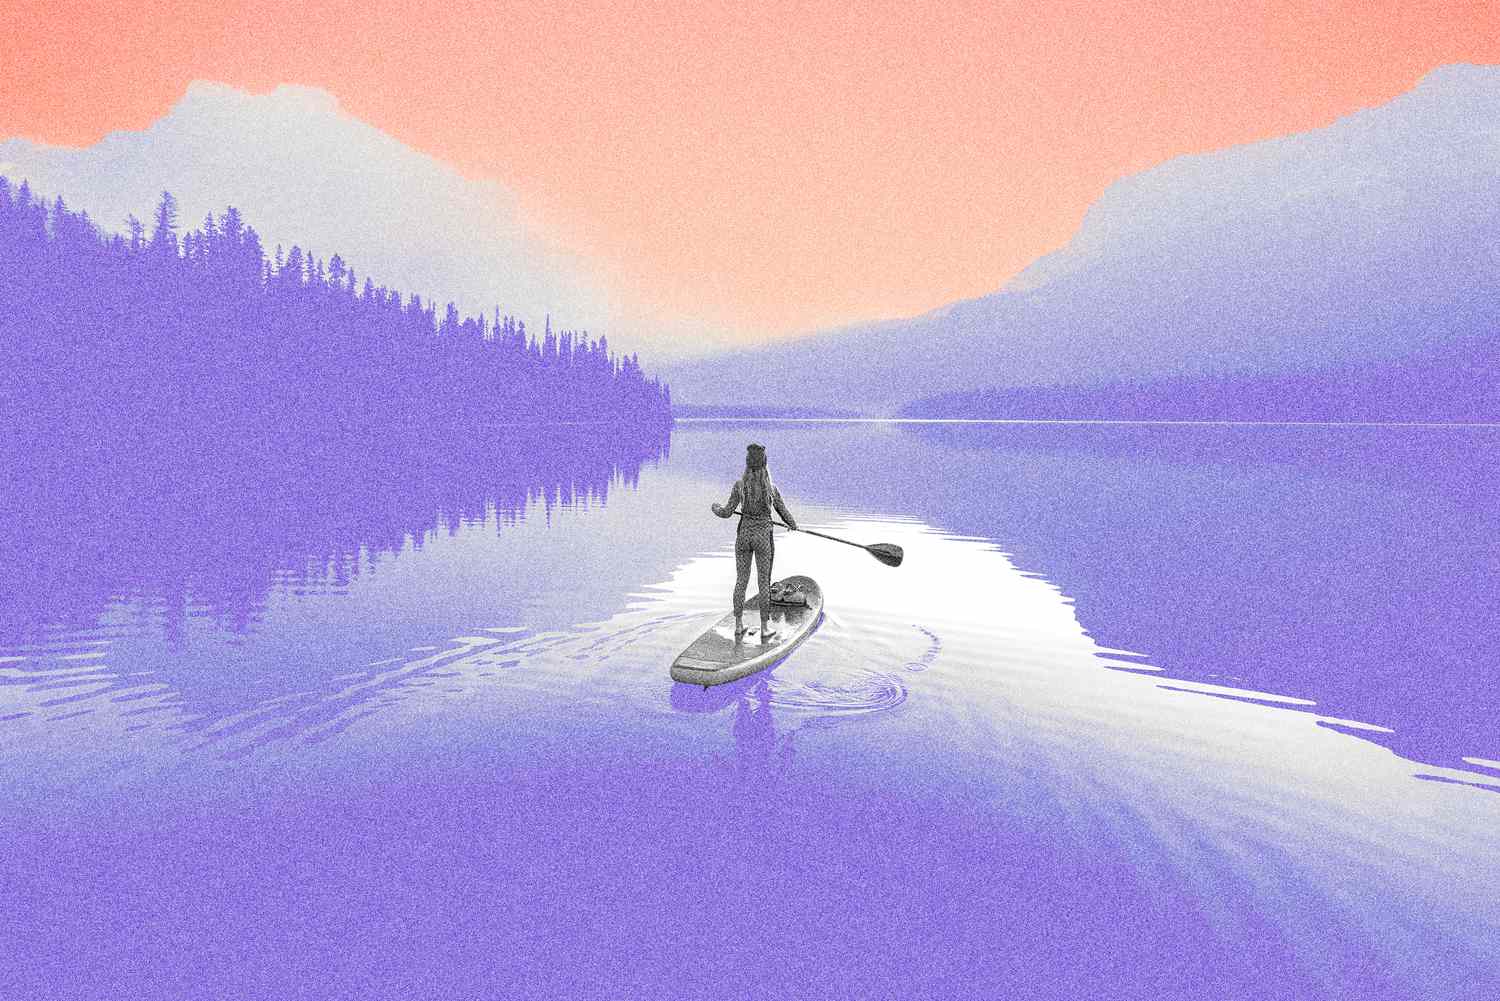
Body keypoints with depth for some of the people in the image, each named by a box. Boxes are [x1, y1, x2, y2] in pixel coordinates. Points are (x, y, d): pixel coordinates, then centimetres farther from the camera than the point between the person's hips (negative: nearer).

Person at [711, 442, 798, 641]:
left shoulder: (739, 485, -8)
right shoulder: (772, 488, -9)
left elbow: (727, 513, -6)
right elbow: (784, 513, 1)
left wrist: (716, 508, 18)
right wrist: (793, 525, 24)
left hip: (743, 535, 2)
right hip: (763, 538, -2)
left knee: (741, 581, 12)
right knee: (764, 582, 7)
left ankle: (738, 626, 17)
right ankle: (765, 629, 10)